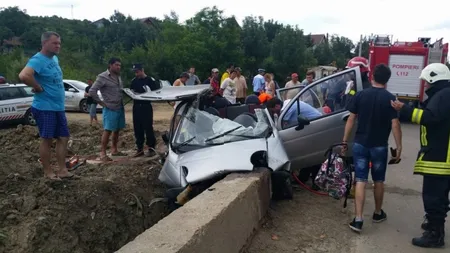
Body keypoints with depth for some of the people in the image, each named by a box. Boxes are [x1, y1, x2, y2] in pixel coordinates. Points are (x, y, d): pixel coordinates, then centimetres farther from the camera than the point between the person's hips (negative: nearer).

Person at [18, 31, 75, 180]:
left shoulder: (55, 58, 11)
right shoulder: (38, 60, -17)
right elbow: (23, 76, -35)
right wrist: (38, 87, -21)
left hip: (58, 107, 9)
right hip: (45, 108, -8)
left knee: (63, 138, 9)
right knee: (47, 139, 1)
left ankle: (62, 170, 16)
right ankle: (48, 172, 13)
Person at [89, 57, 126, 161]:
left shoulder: (118, 77, 14)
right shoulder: (102, 77, -10)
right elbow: (92, 91, -13)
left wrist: (122, 101, 10)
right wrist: (101, 103, -11)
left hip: (120, 108, 8)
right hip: (110, 109, -7)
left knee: (117, 130, 13)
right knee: (108, 130, -8)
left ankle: (114, 150, 24)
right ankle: (103, 153, -3)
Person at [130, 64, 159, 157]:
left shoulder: (150, 80, -5)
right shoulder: (134, 81, 11)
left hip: (146, 106, -5)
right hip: (136, 106, 5)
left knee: (148, 127, -4)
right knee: (137, 128, 7)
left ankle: (151, 148, 5)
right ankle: (139, 148, 16)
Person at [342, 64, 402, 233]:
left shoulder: (360, 95, -1)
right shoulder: (390, 98, -7)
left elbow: (351, 119, -1)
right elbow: (395, 125, -9)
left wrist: (345, 140, 7)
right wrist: (399, 146, 0)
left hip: (360, 144, 1)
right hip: (379, 146, -1)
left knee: (360, 181, 1)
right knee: (378, 181, 16)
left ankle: (358, 219, -5)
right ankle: (378, 213, 32)